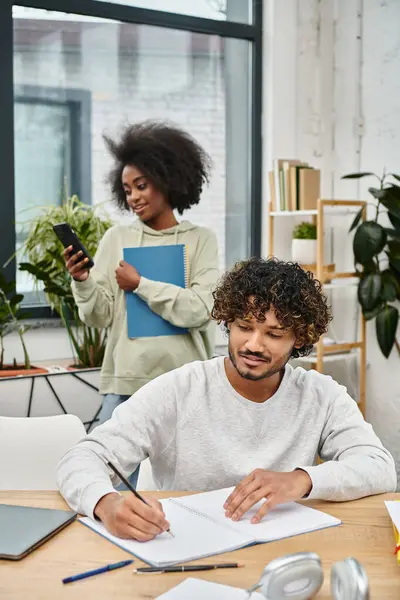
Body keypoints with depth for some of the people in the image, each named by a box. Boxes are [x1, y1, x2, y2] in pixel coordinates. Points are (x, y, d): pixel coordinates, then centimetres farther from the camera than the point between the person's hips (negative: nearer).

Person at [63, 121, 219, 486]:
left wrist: (140, 284, -9)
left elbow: (199, 309, -12)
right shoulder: (117, 239, 6)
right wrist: (83, 281, -15)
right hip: (126, 382, 1)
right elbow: (100, 317, 3)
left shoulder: (201, 239, 1)